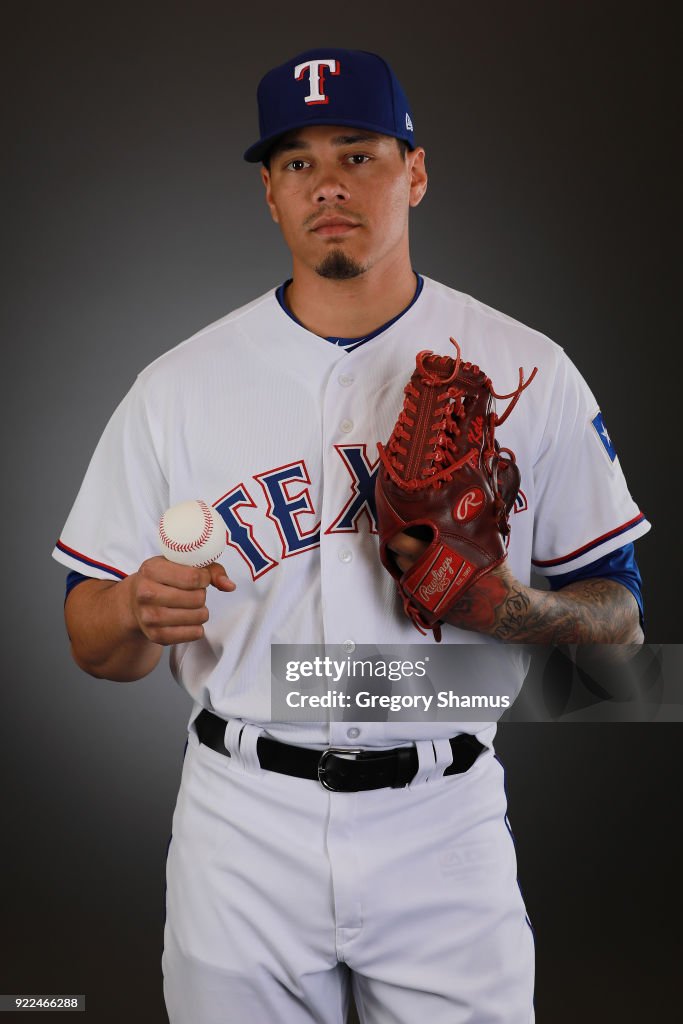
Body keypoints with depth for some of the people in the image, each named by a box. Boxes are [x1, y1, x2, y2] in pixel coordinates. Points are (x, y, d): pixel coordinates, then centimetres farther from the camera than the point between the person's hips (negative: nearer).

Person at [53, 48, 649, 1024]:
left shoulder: (528, 373, -1)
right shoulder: (177, 386, 0)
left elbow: (619, 617, 2)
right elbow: (93, 640, 1)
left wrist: (507, 607, -19)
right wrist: (138, 614, -22)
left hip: (445, 830, 0)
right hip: (243, 833, 1)